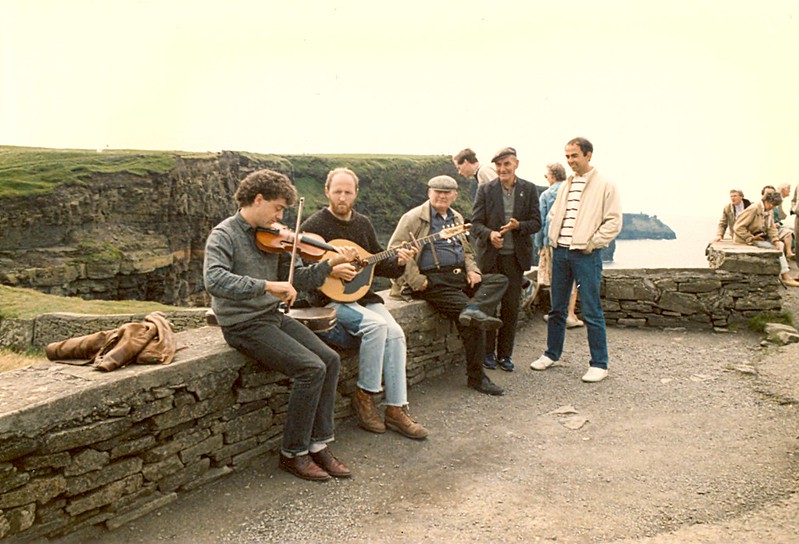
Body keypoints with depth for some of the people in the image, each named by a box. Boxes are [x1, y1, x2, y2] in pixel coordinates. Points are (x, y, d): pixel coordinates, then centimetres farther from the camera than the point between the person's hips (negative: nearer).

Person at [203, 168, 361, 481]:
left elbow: (297, 279, 10)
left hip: (273, 316, 7)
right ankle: (293, 454, -5)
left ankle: (318, 444, 2)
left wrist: (332, 263, -3)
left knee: (330, 359, -8)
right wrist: (267, 286, -34)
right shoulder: (224, 236, -11)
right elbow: (214, 280, -29)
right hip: (244, 325, -7)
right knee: (311, 368, -20)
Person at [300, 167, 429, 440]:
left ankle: (396, 409, -11)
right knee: (376, 324, -29)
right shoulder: (313, 226, -6)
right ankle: (364, 396, -12)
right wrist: (331, 270, -25)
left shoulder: (363, 224, 13)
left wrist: (398, 261, -3)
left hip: (362, 295, 6)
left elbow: (378, 265, 17)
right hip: (330, 299, -6)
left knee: (395, 333, -18)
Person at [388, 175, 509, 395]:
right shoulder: (414, 217, 0)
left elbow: (467, 251, 31)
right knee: (470, 317, -24)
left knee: (499, 280, -13)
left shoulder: (457, 218, 23)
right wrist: (417, 281, -14)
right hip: (434, 281, -8)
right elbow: (396, 249, -8)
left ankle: (473, 310, -39)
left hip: (460, 276, 8)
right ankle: (476, 377, -17)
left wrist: (471, 270, 8)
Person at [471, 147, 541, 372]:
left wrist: (518, 225, -17)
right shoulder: (485, 190, 1)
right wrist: (489, 234, -23)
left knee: (511, 307, 5)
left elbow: (536, 223, 3)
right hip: (490, 256, -1)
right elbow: (475, 223, -2)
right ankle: (488, 352, 17)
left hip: (516, 257, 1)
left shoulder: (529, 189, 5)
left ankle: (505, 354, 17)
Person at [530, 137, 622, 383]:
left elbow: (614, 222, -7)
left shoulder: (605, 185, -3)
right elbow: (553, 215, 25)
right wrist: (553, 237, 11)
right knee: (557, 307, 13)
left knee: (591, 312, -3)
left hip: (586, 254, -6)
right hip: (560, 252, 6)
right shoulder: (565, 186, 15)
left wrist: (591, 243, -11)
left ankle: (599, 364, 6)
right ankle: (552, 354, 26)